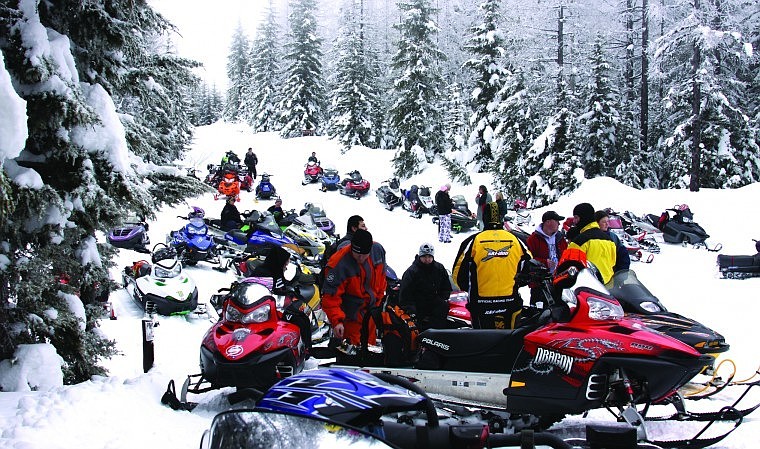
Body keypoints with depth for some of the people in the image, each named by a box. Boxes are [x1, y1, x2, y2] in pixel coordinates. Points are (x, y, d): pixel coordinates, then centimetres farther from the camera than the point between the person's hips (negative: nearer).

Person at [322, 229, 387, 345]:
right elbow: (331, 296, -26)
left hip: (370, 310, 6)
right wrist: (336, 321, -34)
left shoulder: (378, 250, -11)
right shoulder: (339, 265, -29)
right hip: (351, 315, -6)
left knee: (370, 344, 20)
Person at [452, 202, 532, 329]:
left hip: (481, 305, -2)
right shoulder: (515, 240, 4)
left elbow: (458, 272, -2)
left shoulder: (473, 241, -3)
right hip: (510, 303, 2)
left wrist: (468, 288, 17)